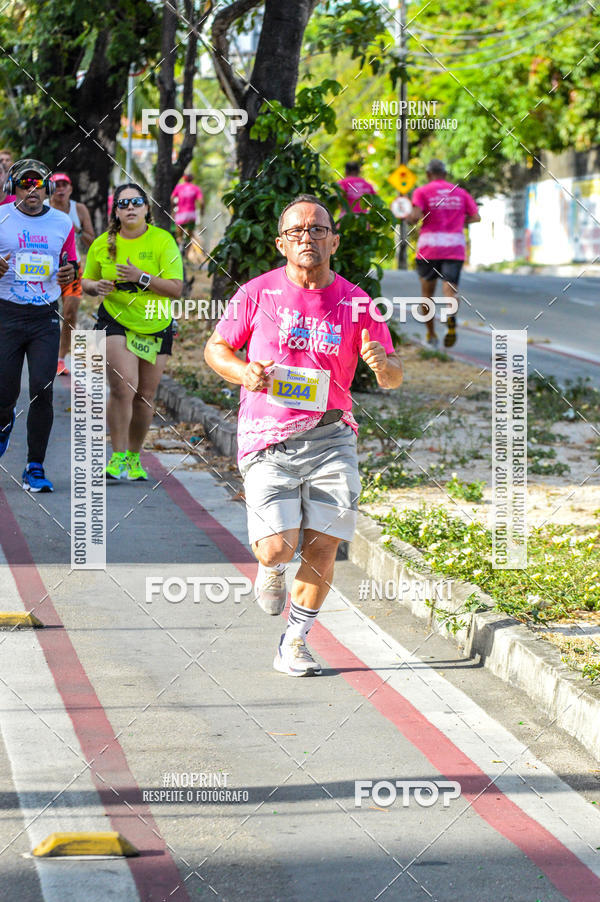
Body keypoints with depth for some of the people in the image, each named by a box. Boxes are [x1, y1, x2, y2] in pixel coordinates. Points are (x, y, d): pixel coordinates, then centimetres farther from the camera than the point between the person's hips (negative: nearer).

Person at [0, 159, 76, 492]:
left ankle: (35, 467, -1)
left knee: (42, 390, -9)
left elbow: (70, 266, 16)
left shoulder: (62, 223, 6)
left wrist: (70, 273, -8)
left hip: (45, 317, 1)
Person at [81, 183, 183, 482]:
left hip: (156, 327, 1)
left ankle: (134, 457, 24)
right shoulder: (102, 245, 2)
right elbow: (86, 282, 15)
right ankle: (118, 456, -11)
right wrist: (96, 286, -9)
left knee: (145, 396, 6)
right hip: (116, 323, -1)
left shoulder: (163, 241, -4)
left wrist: (142, 277, -21)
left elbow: (176, 288, -9)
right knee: (123, 387, -19)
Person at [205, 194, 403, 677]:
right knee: (278, 548, -14)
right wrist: (243, 372, -10)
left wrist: (383, 365, -16)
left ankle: (294, 643, 15)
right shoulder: (258, 293, 0)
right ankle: (270, 568, 25)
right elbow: (216, 347, 11)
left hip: (330, 438, 2)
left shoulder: (356, 303, 4)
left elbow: (393, 375, 8)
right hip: (268, 441, -2)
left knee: (322, 547, -4)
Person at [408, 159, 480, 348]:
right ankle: (451, 318, -42)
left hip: (429, 246, -1)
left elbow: (416, 215, -13)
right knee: (450, 290, -10)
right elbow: (476, 217, 5)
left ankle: (431, 334, 19)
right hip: (455, 246, 1)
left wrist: (407, 217, 8)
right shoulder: (460, 193, 12)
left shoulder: (422, 192, 2)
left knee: (427, 292, 15)